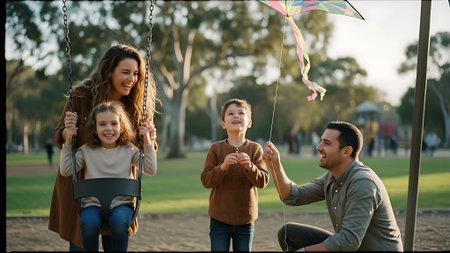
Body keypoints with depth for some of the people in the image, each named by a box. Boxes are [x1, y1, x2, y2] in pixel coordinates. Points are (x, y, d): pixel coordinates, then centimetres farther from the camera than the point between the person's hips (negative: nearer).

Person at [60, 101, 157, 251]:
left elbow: (150, 170, 1)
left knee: (119, 221, -34)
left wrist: (148, 143, -3)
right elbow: (65, 171, 3)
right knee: (89, 222, -32)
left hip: (122, 202, 0)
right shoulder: (86, 150, 7)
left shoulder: (129, 150, 8)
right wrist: (68, 143, -1)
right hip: (93, 203, 0)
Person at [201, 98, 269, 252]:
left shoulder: (255, 149, -2)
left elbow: (263, 181, -8)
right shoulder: (216, 149, -4)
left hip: (245, 220, 1)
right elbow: (205, 180, -9)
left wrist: (250, 167, -26)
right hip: (220, 219, -1)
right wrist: (222, 167, -25)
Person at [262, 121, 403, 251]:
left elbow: (349, 241, -28)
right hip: (349, 245, 9)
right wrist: (275, 164, -4)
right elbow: (294, 196, 9)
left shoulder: (362, 183, -25)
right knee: (288, 233, 4)